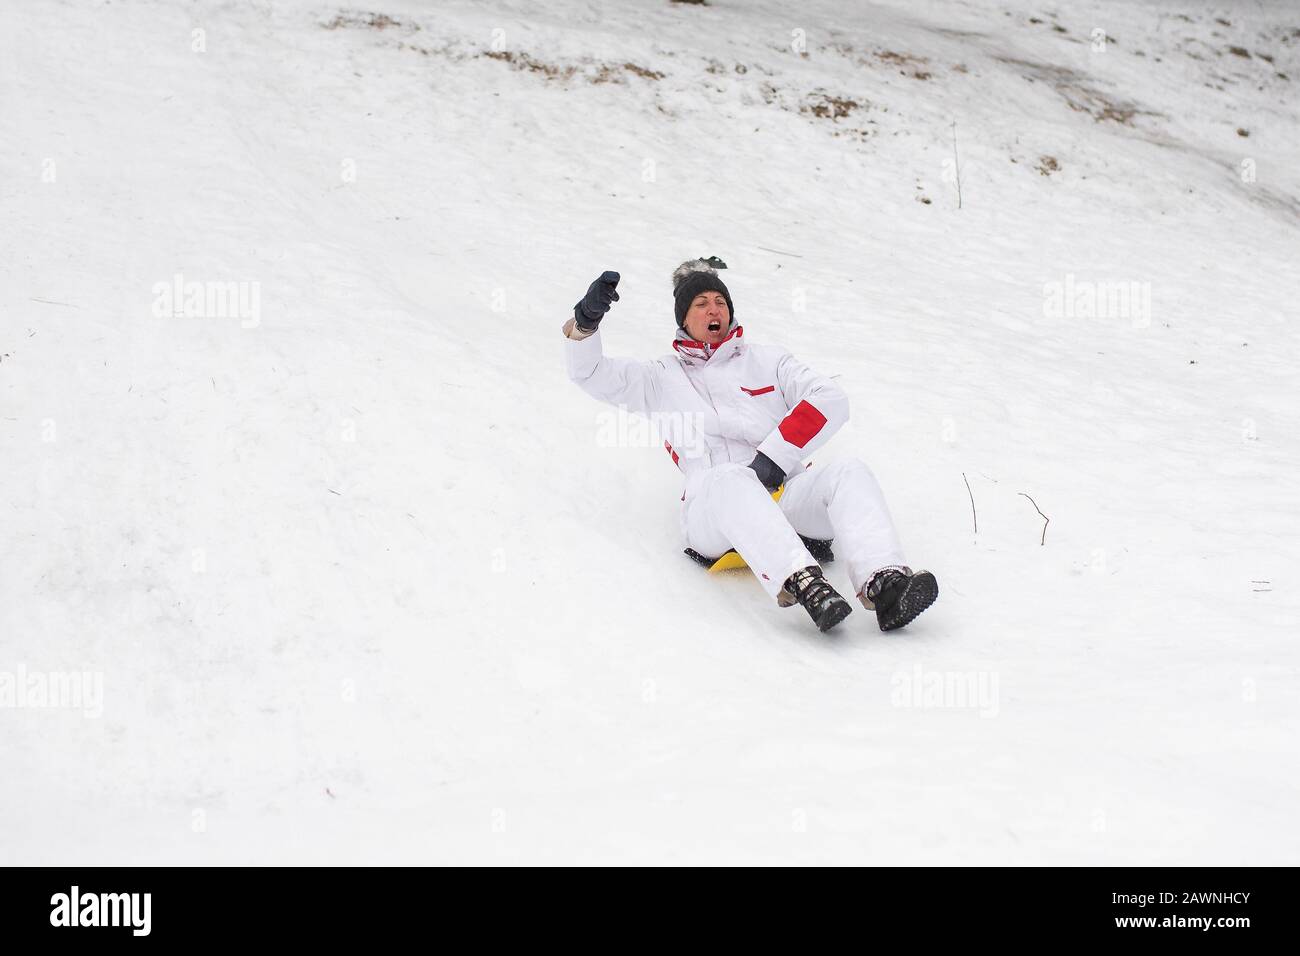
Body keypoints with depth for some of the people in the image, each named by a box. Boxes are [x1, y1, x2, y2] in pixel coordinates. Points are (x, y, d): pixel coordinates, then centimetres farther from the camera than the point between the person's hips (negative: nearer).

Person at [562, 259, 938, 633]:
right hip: (714, 506, -2)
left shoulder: (767, 360, 24)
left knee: (848, 471, -27)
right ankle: (802, 583, -59)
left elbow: (831, 400, 9)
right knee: (730, 478, -38)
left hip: (785, 491, 3)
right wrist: (586, 320, -10)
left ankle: (883, 584, -47)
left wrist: (775, 455, -6)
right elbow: (589, 373, 13)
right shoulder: (663, 377, 22)